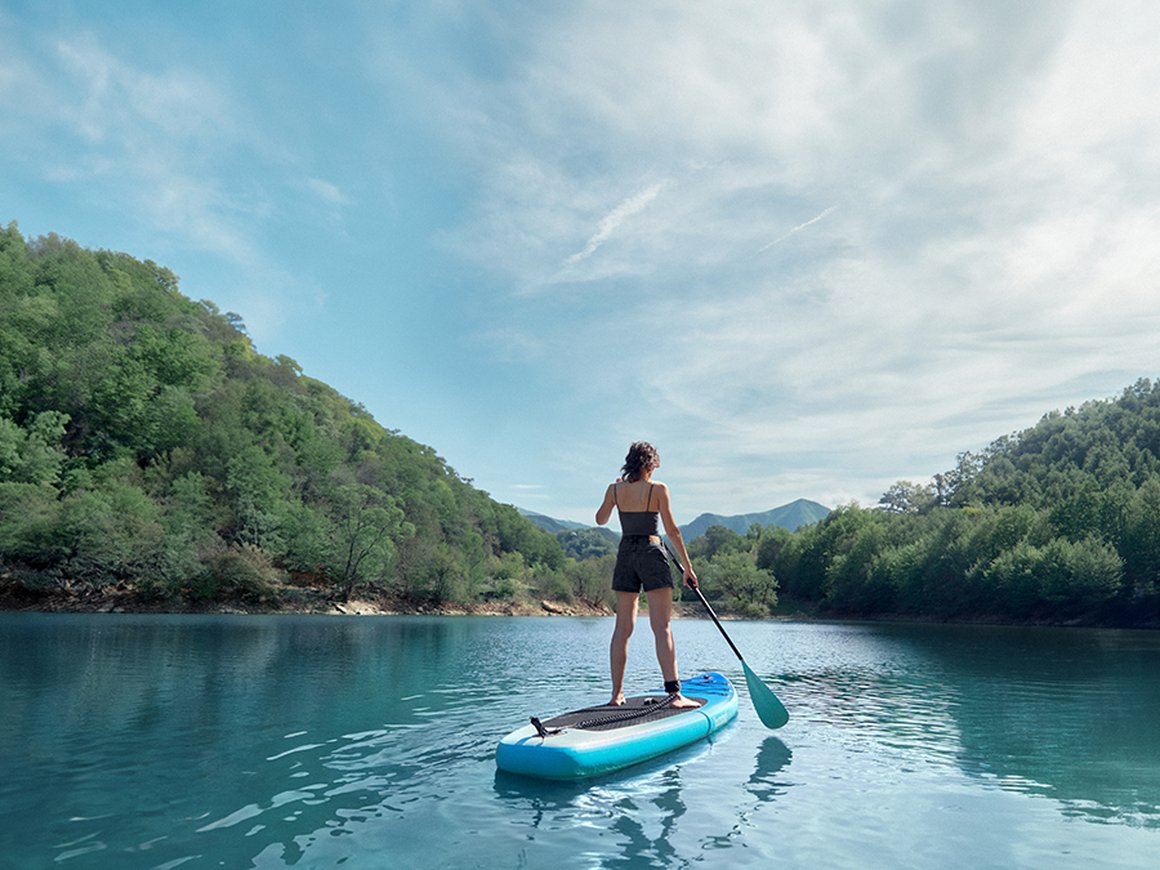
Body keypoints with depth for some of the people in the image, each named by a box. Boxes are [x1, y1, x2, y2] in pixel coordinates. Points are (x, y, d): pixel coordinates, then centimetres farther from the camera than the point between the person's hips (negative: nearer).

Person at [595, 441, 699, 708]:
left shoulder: (615, 489, 3)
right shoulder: (658, 488, -7)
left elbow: (600, 520, 20)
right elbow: (672, 530, -7)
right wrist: (687, 566, -2)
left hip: (625, 554, 4)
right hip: (652, 554, -4)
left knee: (623, 627, 8)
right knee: (662, 627, -6)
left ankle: (617, 694, 10)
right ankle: (674, 693, -10)